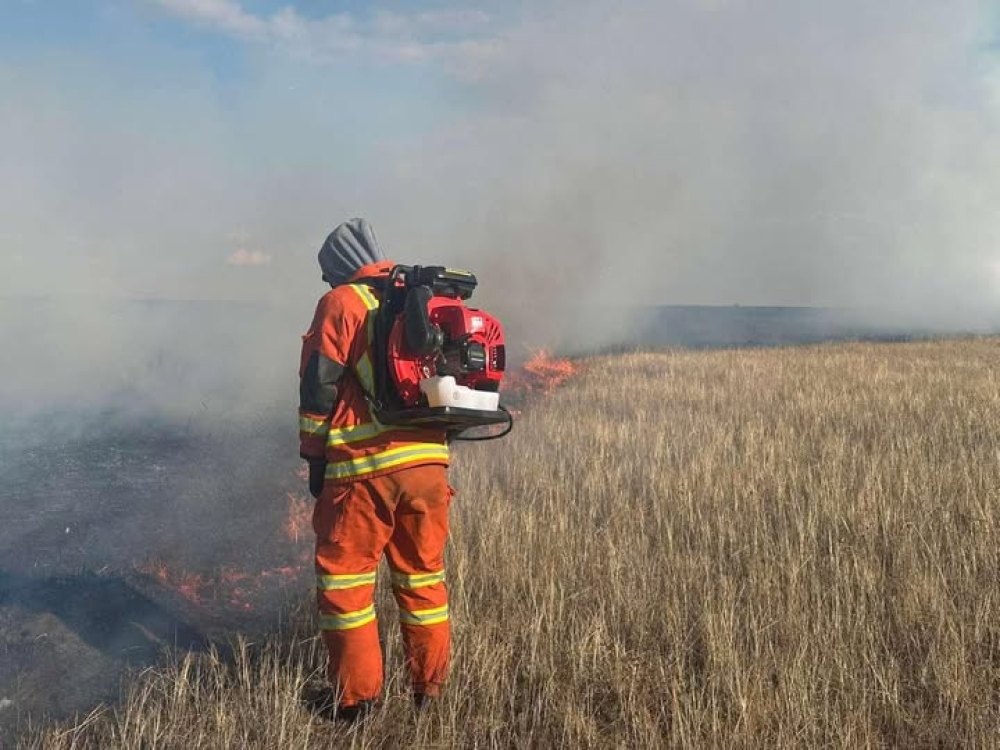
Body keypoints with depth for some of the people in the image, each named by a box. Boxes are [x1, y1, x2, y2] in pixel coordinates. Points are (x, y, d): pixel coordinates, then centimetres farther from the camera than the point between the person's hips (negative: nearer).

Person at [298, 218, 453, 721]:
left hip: (364, 467, -5)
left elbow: (319, 386, -6)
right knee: (423, 575, 16)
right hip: (429, 463, 6)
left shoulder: (342, 303, -1)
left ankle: (356, 697, 11)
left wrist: (314, 455, 2)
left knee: (344, 577, 7)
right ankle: (430, 689, 24)